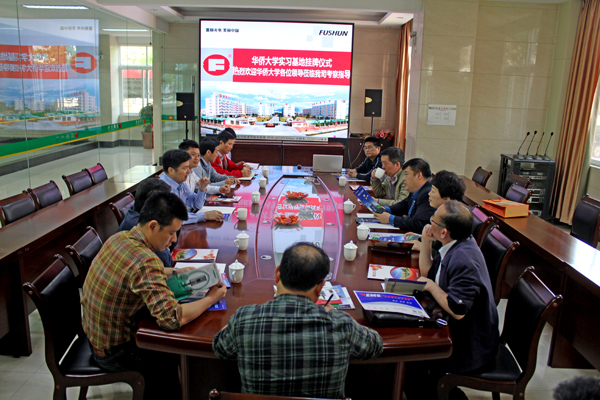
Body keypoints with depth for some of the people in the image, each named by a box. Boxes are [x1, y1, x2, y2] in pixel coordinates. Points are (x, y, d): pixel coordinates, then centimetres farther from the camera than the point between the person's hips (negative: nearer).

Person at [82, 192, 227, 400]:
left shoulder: (119, 238, -7)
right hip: (114, 353, -8)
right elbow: (173, 318, -39)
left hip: (93, 335, 8)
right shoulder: (146, 261, -35)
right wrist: (211, 299, -25)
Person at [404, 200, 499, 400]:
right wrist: (426, 242, 0)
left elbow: (457, 311, -31)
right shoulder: (456, 246, 0)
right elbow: (427, 272, 14)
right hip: (459, 331, 9)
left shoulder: (464, 259, -30)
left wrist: (431, 286, -17)